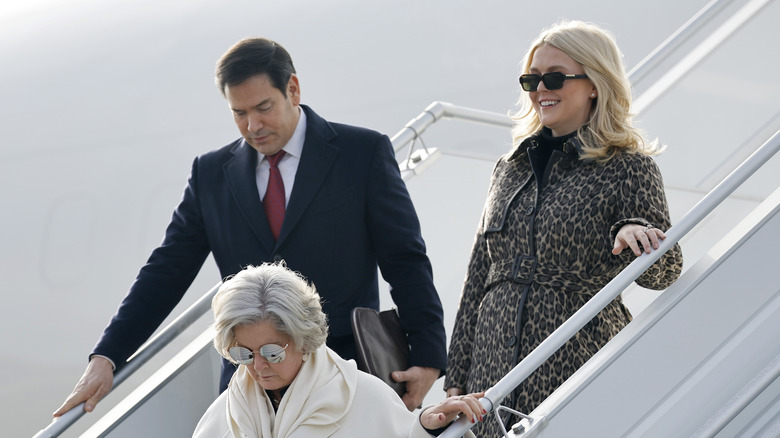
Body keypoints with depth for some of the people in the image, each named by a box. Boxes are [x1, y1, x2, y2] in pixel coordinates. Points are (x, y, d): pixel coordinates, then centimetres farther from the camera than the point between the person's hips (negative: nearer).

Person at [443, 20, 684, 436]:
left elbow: (664, 272, -9)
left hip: (580, 370, -5)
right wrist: (456, 378, 13)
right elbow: (479, 276, 16)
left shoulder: (628, 168, -2)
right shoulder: (509, 168, 13)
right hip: (495, 368, 5)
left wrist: (633, 236, -31)